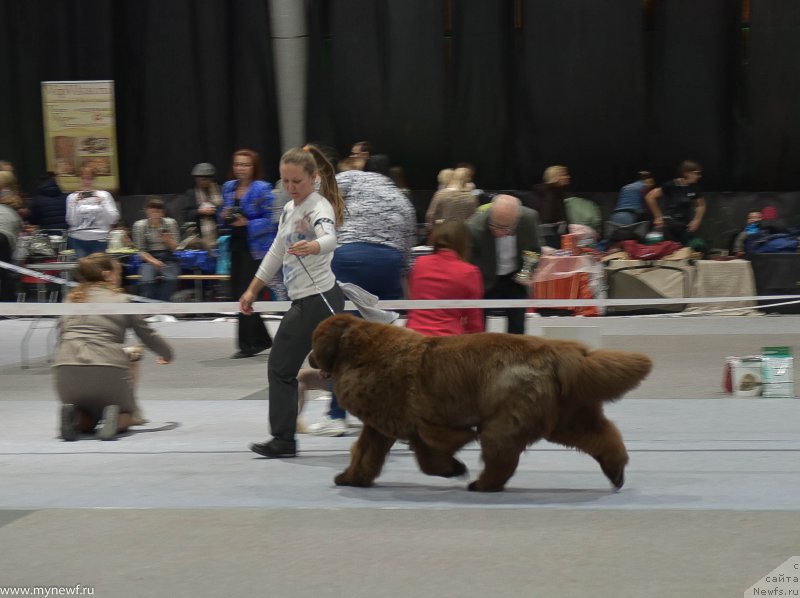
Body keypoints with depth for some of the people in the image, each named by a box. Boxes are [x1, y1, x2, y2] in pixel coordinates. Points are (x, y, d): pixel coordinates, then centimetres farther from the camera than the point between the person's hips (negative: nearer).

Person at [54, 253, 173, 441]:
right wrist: (167, 354, 40)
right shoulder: (122, 300, 10)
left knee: (86, 423, 27)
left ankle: (74, 416, -7)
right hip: (109, 372, -3)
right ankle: (114, 416, -10)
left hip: (67, 370, 3)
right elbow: (148, 336, 17)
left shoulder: (71, 301, 19)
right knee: (125, 417, 24)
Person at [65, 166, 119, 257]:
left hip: (99, 239, 0)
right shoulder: (72, 197, 7)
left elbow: (112, 220, 2)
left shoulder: (104, 195, 7)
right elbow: (72, 221, 1)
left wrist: (102, 204, -9)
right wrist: (75, 204, -9)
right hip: (78, 239, 0)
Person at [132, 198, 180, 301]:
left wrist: (168, 240, -17)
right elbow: (141, 250, 1)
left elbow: (174, 247, 5)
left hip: (168, 259, 1)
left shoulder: (170, 223, 4)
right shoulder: (140, 225, 1)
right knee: (147, 280, -33)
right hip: (149, 259, -1)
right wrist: (153, 261, -17)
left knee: (170, 279, -32)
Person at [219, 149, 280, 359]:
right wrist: (224, 216, -4)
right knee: (237, 293, 10)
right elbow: (222, 215, 19)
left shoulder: (262, 189, -10)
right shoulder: (228, 187, 10)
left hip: (255, 248, -8)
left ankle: (246, 344, 0)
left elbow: (271, 220, -13)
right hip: (237, 246, 8)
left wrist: (247, 224, -23)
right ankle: (262, 339, 22)